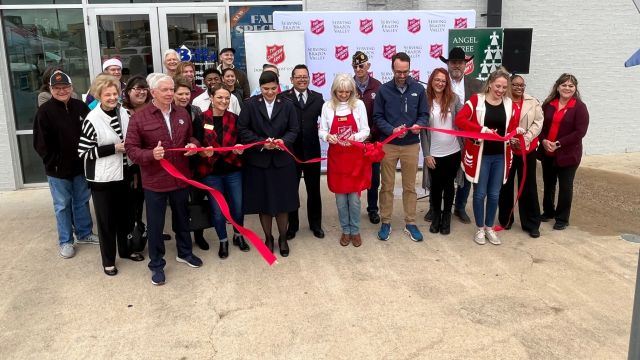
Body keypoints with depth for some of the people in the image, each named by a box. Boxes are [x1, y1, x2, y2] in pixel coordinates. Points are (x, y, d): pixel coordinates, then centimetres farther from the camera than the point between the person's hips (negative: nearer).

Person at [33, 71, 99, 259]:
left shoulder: (81, 107, 1)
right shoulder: (45, 111, -10)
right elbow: (41, 143, -11)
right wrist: (54, 163, -13)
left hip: (80, 166, 4)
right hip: (58, 169, -3)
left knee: (82, 201, 16)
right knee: (62, 206, 8)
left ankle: (84, 233, 32)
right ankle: (65, 241, 20)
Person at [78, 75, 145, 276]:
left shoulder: (124, 114, 0)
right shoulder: (92, 120, -17)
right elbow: (83, 152, -16)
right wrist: (113, 148, -20)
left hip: (122, 174, 5)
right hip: (101, 178, -5)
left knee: (124, 214, 18)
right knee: (106, 219, 5)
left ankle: (125, 249, 37)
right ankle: (108, 260, 21)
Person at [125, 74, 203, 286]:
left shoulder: (182, 114, 4)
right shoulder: (139, 117, -11)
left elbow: (190, 137, 18)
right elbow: (130, 148, -10)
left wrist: (193, 145, -6)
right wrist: (151, 154, -28)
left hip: (181, 178, 4)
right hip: (154, 181, -4)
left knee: (182, 219, 20)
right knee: (155, 224, 8)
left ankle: (184, 253, 41)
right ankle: (156, 264, 24)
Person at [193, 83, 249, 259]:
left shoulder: (234, 119, 1)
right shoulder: (200, 120, -6)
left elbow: (241, 142, 4)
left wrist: (240, 148, -18)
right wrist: (204, 152, -25)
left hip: (233, 170, 2)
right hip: (211, 172, -1)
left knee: (238, 206, 9)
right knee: (217, 210, 9)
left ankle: (238, 236, 35)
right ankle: (223, 241, 30)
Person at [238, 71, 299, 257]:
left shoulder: (287, 105, 3)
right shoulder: (250, 104, -2)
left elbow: (294, 130, 3)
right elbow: (243, 129, -5)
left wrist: (283, 141, -18)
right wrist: (261, 142, -17)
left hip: (282, 161, 1)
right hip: (258, 161, -1)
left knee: (283, 201, 7)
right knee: (263, 202, 7)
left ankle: (283, 238, 25)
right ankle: (268, 238, 26)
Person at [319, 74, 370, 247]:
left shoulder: (359, 105, -2)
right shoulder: (327, 106, 0)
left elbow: (366, 131, -2)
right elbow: (321, 131, 2)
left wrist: (354, 137, -21)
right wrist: (328, 137, -20)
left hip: (355, 156, -1)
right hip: (335, 156, 1)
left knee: (354, 197, 4)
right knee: (340, 197, 8)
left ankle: (355, 231, 21)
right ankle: (345, 230, 24)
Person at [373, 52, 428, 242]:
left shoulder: (418, 89, 1)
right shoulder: (383, 90, -2)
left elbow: (424, 114, 5)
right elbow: (378, 117, -2)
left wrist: (419, 125, -17)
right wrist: (392, 130, -19)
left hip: (411, 145, 1)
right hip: (388, 145, -1)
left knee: (410, 186, 9)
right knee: (387, 186, 8)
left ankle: (410, 223, 21)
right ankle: (386, 223, 20)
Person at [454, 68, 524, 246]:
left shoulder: (510, 104, 6)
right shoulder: (476, 100, -7)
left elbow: (512, 127, 10)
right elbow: (459, 119, -18)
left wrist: (517, 131, -14)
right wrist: (482, 129, -27)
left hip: (500, 156, 4)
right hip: (480, 155, -4)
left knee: (494, 194, 12)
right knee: (480, 193, 4)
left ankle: (489, 228, 27)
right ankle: (480, 229, 21)